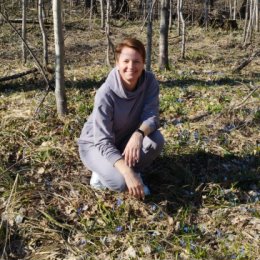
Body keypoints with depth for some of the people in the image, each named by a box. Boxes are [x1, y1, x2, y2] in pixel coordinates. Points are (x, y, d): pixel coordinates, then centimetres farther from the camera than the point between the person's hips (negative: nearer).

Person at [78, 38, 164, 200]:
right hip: (96, 144, -4)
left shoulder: (149, 81, -18)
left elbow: (151, 116, -22)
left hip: (125, 139, 4)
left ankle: (133, 171, 2)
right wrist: (128, 174, -45)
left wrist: (138, 134, -46)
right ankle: (103, 171, 5)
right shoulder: (106, 94, -31)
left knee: (157, 140, -26)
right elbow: (104, 141, -33)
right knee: (120, 182, -30)